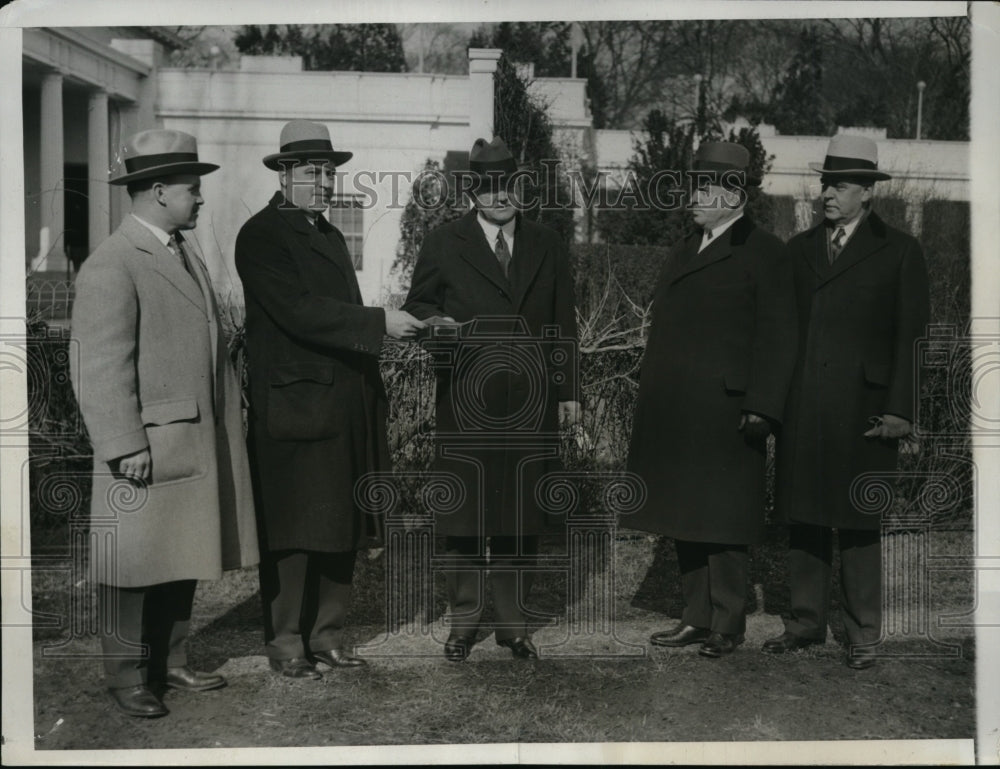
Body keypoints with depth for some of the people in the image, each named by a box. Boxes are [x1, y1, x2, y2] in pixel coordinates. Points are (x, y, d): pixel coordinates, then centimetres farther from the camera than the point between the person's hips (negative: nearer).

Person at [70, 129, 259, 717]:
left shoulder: (187, 254, 15)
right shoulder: (111, 267, -13)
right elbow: (101, 369, -17)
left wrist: (228, 422, 15)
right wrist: (125, 447, -19)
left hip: (199, 443, 8)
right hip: (148, 450, -8)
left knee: (185, 558, 15)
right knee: (135, 566, 3)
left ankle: (170, 662, 27)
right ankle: (128, 677, 15)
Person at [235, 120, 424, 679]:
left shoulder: (330, 235, 20)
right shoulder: (262, 236, -7)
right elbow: (299, 312, -19)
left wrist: (372, 395, 15)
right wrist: (380, 323, -23)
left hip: (346, 407, 8)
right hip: (295, 407, -8)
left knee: (342, 528, 11)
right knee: (293, 530, -1)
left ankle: (327, 634, 21)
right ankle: (286, 643, 9)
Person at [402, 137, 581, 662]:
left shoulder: (547, 245, 13)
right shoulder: (443, 244, 5)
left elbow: (563, 324, 15)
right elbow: (416, 307, 10)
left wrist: (568, 392, 11)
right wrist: (436, 322, -14)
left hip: (532, 403, 2)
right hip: (465, 404, -2)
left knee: (521, 517, 5)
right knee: (464, 516, 2)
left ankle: (513, 623, 16)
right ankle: (463, 621, 15)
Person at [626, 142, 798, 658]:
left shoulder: (762, 253, -5)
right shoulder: (685, 252, 18)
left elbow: (776, 339, -10)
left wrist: (760, 409, -15)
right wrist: (652, 402, 16)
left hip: (723, 414, -8)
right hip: (673, 415, 8)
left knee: (722, 523, -1)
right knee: (685, 518, 11)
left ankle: (728, 626, 10)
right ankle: (697, 618, 21)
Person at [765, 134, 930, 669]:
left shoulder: (899, 252, 2)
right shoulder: (799, 249, 14)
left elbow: (911, 337, -1)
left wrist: (900, 409, -8)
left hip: (861, 409, -4)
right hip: (801, 409, 4)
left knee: (859, 523, 2)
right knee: (801, 516, 8)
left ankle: (863, 635, 14)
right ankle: (806, 622, 20)